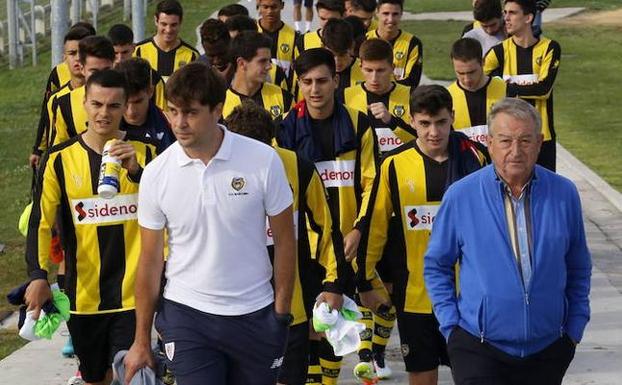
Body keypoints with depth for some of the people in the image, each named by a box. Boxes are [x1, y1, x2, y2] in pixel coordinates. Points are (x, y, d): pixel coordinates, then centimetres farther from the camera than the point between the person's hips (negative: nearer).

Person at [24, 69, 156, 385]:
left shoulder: (144, 154, -1)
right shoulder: (60, 159, -3)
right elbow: (41, 221, -6)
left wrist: (136, 171, -22)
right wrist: (38, 275, -20)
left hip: (132, 293, -1)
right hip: (84, 295, 1)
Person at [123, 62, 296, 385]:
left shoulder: (263, 160, -10)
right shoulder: (156, 174, -6)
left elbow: (284, 241, -1)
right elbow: (150, 260, 1)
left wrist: (281, 313, -1)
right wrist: (142, 340, 3)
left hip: (254, 314, 0)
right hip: (186, 314, 0)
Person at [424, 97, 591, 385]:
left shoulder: (564, 194, 1)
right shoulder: (460, 196, -5)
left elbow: (578, 268, 12)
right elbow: (436, 266, 5)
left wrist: (575, 326, 8)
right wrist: (451, 324, -1)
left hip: (548, 350, 2)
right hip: (479, 350, -2)